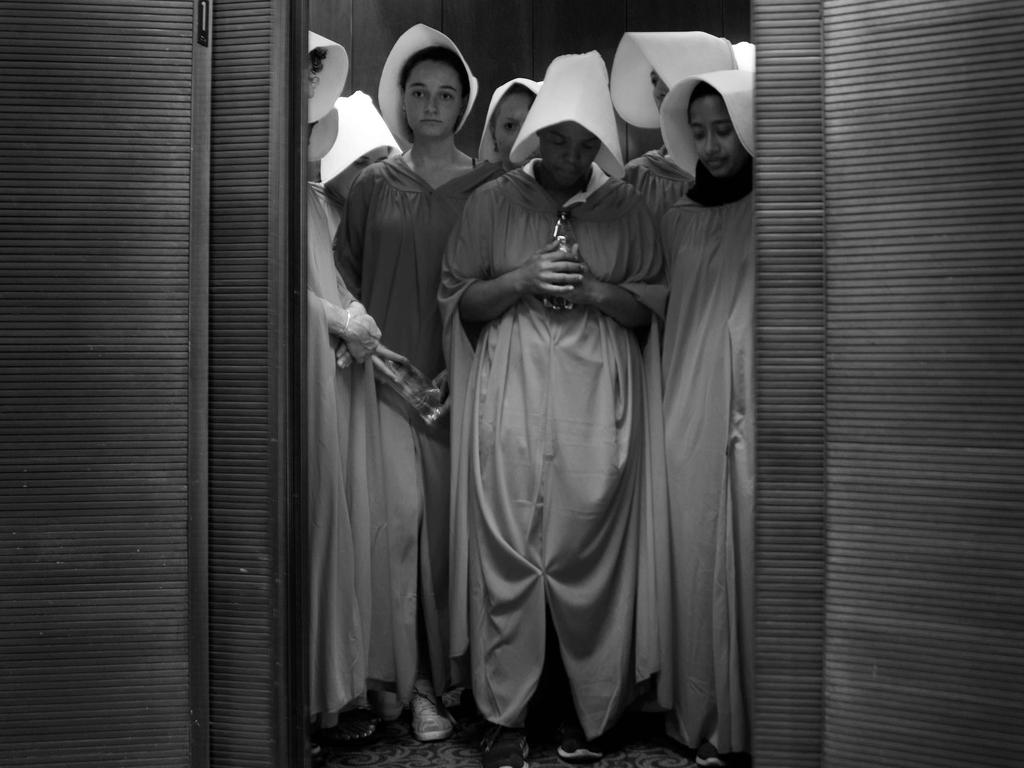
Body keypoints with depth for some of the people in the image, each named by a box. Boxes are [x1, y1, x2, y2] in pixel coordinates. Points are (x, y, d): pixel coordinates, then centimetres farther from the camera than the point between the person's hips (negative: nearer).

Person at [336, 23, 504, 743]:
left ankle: (452, 670, 16)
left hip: (461, 374, 0)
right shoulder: (374, 184, 10)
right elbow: (345, 274, 13)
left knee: (452, 518, 3)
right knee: (400, 514, -4)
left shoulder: (490, 184, 6)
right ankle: (413, 679, 7)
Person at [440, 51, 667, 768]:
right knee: (507, 559, -1)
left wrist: (595, 290, -10)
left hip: (596, 411, 1)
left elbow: (655, 307, 9)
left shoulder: (626, 207, 9)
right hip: (510, 407, 0)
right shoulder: (492, 201, 7)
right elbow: (455, 301, 7)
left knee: (590, 559, 2)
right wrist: (521, 280, -10)